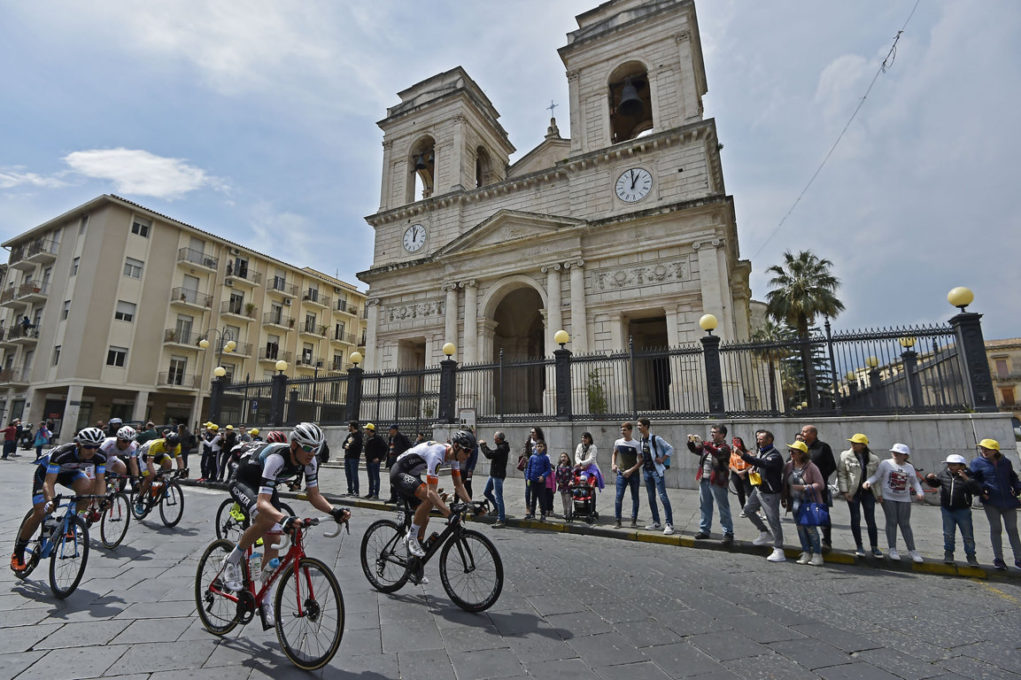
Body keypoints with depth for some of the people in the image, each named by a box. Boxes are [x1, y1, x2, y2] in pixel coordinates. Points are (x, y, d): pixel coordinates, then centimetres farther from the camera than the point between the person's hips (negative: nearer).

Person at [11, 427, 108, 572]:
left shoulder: (100, 457, -29)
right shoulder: (61, 454, -40)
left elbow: (100, 480, -27)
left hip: (69, 472, 3)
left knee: (87, 487, -29)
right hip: (46, 472, -3)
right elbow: (48, 483, -41)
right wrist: (50, 500, -57)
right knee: (41, 512, -11)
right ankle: (18, 553, 14)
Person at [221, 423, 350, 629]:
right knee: (265, 519, -34)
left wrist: (333, 510, -34)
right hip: (243, 482, -6)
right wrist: (283, 518, -64)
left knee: (273, 544, -2)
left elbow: (314, 495, -15)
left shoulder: (310, 462, -21)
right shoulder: (276, 458, -40)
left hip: (265, 486, 6)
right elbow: (262, 503, -46)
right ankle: (232, 562, -7)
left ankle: (266, 603, 13)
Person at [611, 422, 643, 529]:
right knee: (619, 497, -4)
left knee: (635, 498, 8)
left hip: (633, 474, -1)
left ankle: (634, 521, 20)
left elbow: (640, 461, -8)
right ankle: (617, 520, 4)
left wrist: (631, 470, -17)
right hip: (621, 473, 2)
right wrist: (613, 464, 1)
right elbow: (614, 454, 18)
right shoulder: (618, 442, 1)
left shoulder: (636, 444, -8)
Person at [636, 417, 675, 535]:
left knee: (663, 497, -7)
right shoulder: (640, 440, 7)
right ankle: (656, 522, 21)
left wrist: (662, 459, -12)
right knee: (651, 498, 11)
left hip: (657, 470, -7)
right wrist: (643, 462, 9)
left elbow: (670, 449, -9)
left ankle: (669, 524, -2)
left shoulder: (656, 438, -13)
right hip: (646, 471, 7)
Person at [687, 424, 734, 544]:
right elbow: (695, 450, 17)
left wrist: (702, 443, -34)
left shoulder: (724, 448, -10)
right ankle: (704, 530, 24)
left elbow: (717, 453, -30)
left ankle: (728, 533, 10)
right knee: (704, 507, 14)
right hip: (704, 480, 7)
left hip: (717, 482, -7)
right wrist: (691, 442, -2)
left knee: (723, 509, 2)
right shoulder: (708, 445, 11)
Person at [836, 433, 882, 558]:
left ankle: (875, 547, 15)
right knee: (855, 519, 2)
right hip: (853, 492, -1)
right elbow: (841, 474, -3)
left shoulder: (874, 459, 3)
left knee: (871, 520, 4)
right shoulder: (845, 456, -2)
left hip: (868, 492, 1)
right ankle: (859, 546, 13)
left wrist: (879, 494, 5)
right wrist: (845, 491, -10)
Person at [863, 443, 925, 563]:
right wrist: (868, 482, -25)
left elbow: (915, 482, 15)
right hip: (888, 498, -3)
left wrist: (920, 492, -3)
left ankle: (912, 550, 15)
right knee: (891, 522, -1)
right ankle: (892, 549, 6)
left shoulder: (909, 467, 6)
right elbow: (876, 476, -7)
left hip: (904, 499, 3)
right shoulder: (885, 463, -5)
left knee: (905, 524, 5)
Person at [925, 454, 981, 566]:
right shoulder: (944, 474, -2)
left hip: (962, 510, -2)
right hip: (946, 510, 2)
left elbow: (978, 491, -26)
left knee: (968, 535, 10)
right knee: (948, 534, 8)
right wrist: (929, 478, -7)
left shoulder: (968, 476, -13)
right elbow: (935, 483, 14)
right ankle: (948, 554, 20)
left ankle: (971, 556, 26)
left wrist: (967, 479, -33)